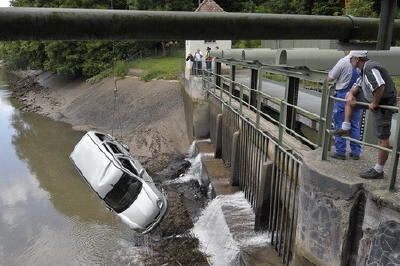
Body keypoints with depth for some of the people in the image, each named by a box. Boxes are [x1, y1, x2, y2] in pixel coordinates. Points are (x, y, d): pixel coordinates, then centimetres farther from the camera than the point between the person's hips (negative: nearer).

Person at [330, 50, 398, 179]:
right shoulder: (364, 69, 10)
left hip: (384, 104, -10)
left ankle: (378, 171, 5)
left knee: (382, 138, -4)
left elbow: (380, 86, -37)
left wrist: (374, 103, -24)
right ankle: (345, 128, 14)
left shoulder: (370, 68, -23)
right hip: (374, 100, 11)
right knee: (350, 96, 15)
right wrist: (350, 94, -3)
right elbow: (357, 86, 19)